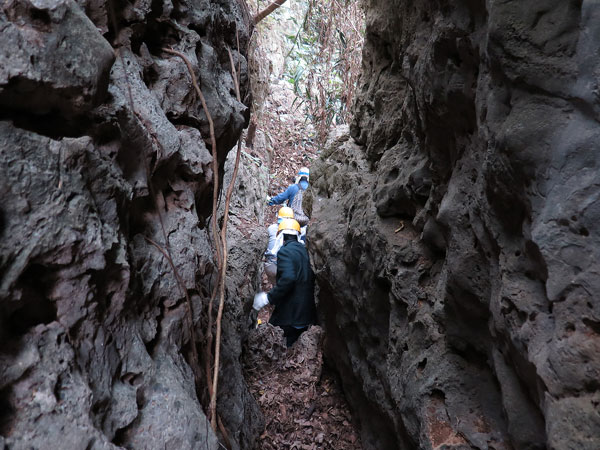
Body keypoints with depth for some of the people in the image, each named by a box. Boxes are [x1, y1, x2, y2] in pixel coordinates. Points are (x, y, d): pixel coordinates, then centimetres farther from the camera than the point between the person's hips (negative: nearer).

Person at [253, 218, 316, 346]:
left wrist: (269, 298, -20)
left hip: (292, 314, -8)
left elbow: (288, 278, -26)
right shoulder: (304, 250, 10)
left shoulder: (284, 251, -12)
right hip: (307, 312, 8)